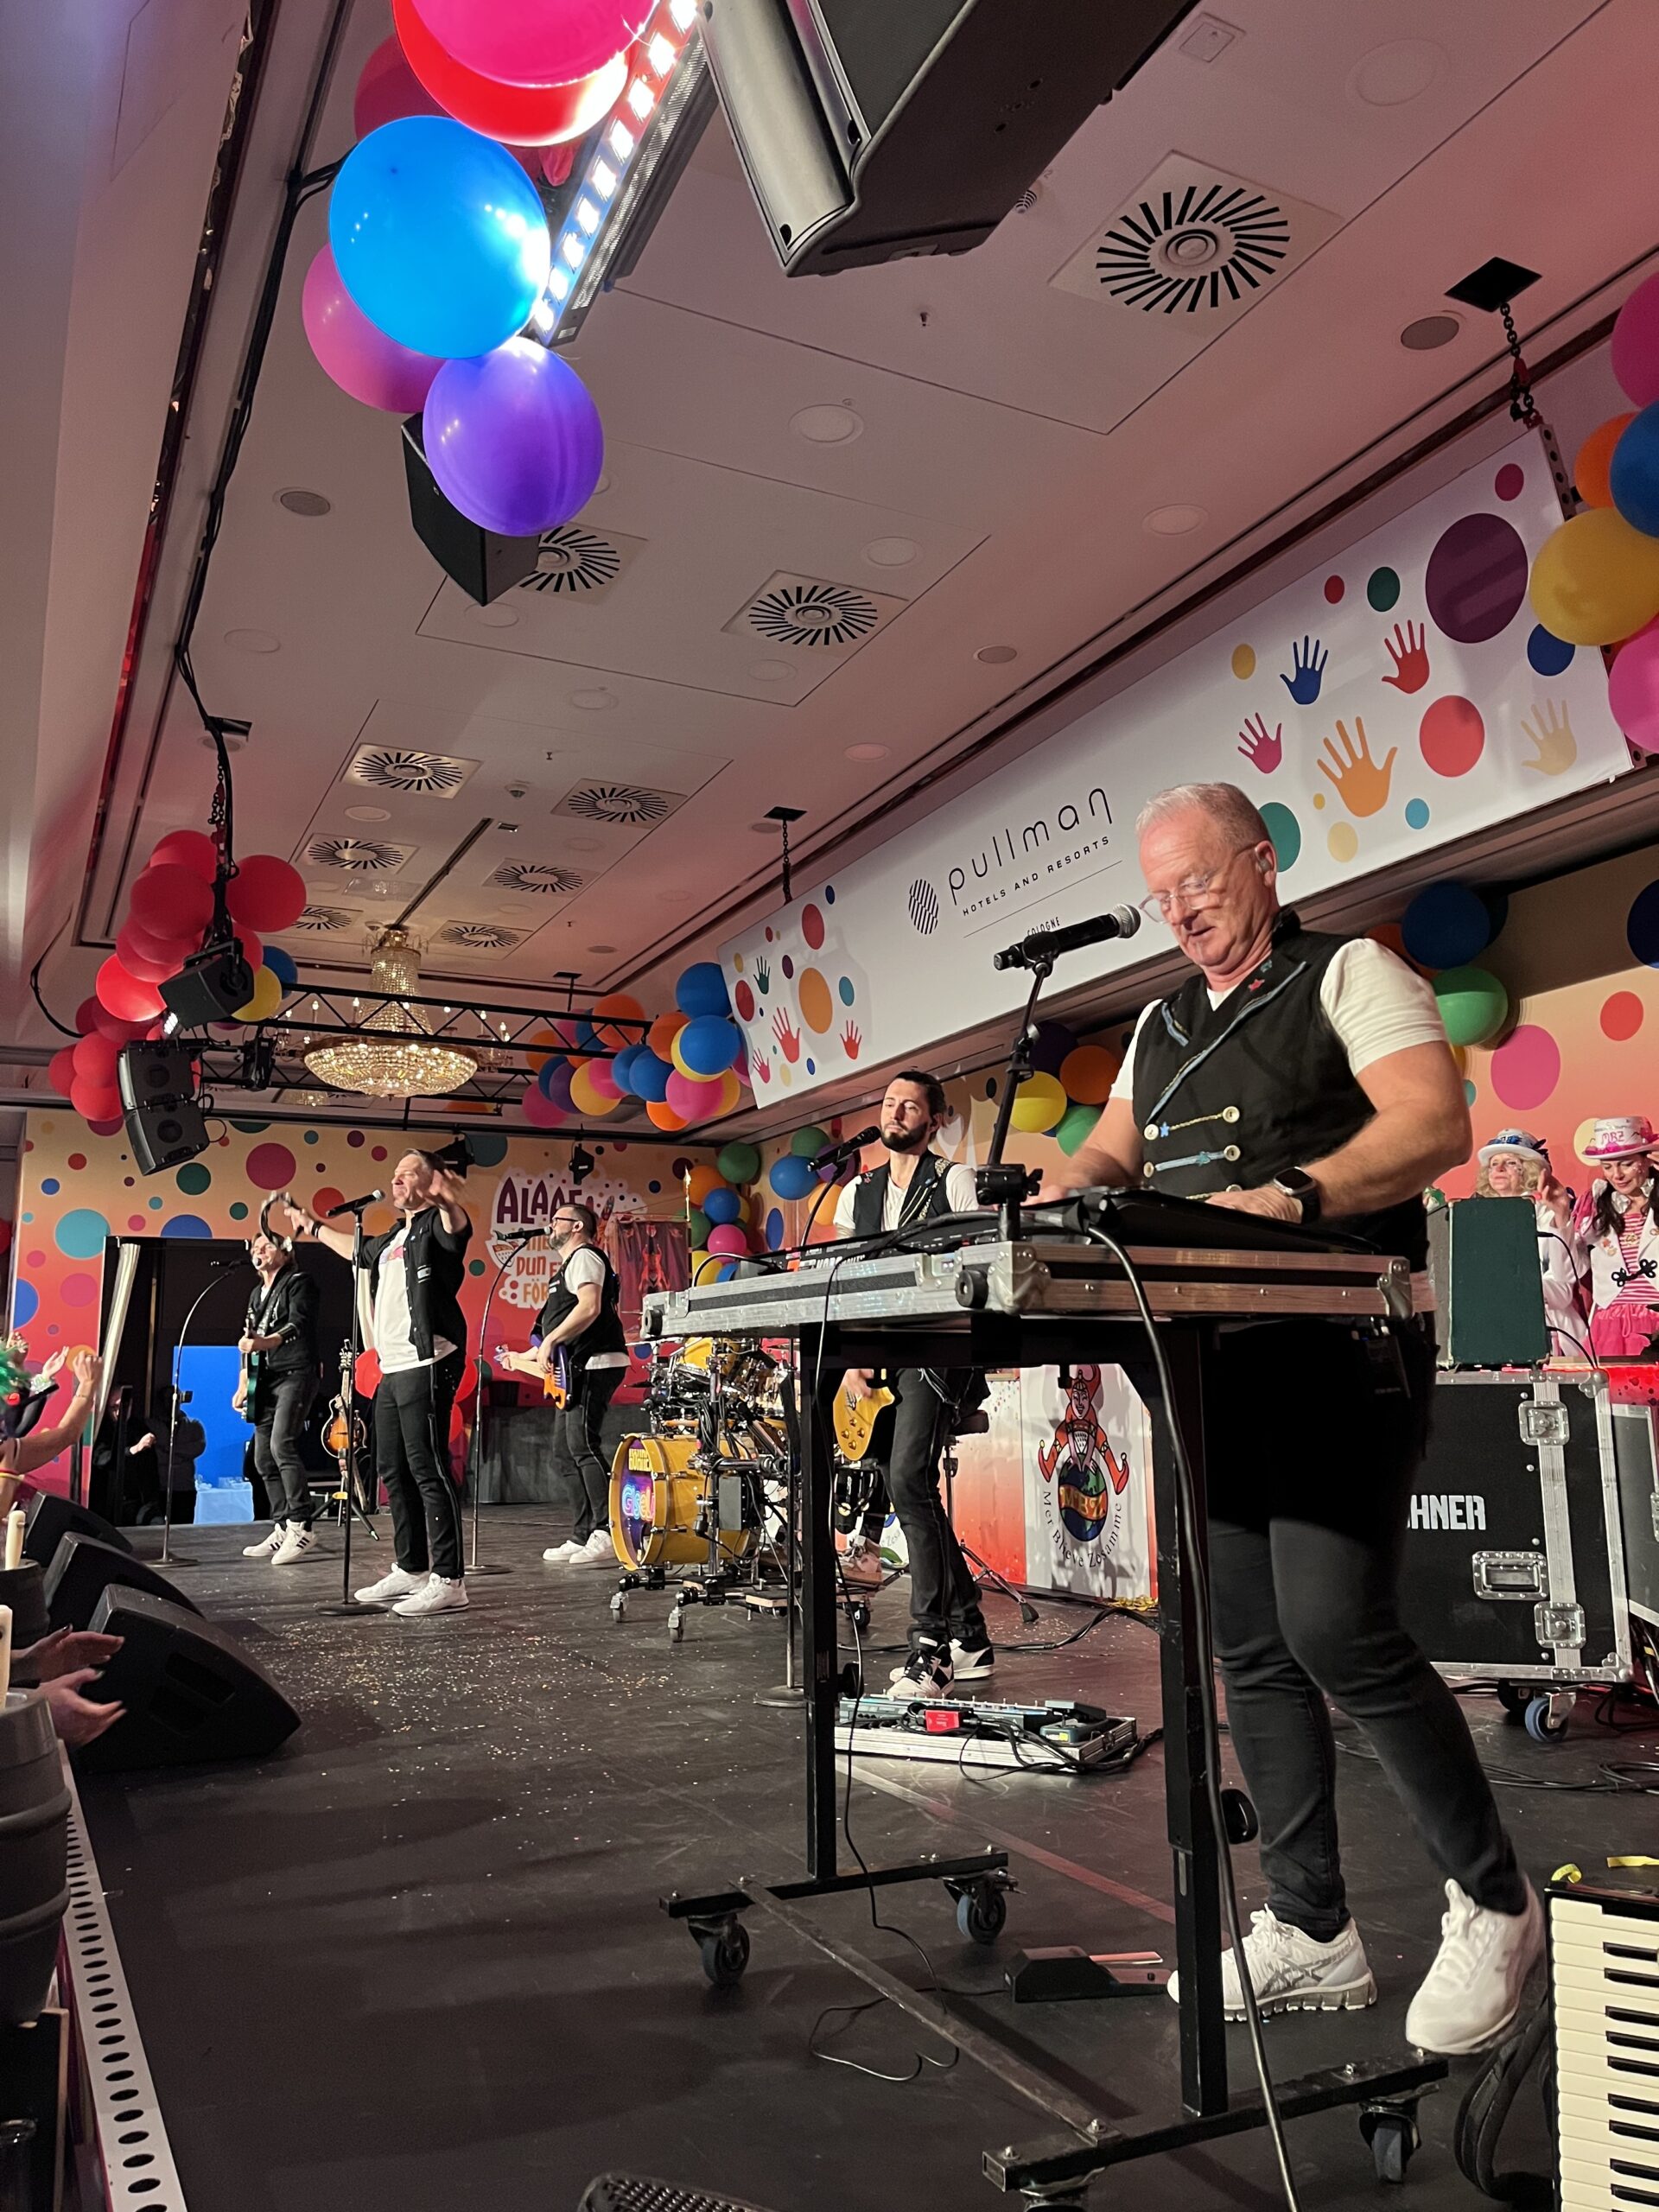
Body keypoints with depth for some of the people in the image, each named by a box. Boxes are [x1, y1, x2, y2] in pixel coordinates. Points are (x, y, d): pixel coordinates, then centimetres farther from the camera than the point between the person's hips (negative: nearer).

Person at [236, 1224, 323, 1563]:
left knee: (281, 1444, -22)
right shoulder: (257, 1294, 21)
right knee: (263, 1457, 4)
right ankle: (281, 1530, 11)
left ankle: (301, 1528, -20)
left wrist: (264, 1342, -34)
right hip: (264, 1380, 8)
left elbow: (298, 1325, -18)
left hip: (295, 1373, -8)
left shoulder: (298, 1282, -2)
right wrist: (243, 1385, 16)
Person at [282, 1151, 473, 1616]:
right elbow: (357, 1249, 44)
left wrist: (446, 1199, -52)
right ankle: (411, 1570, 23)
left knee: (428, 1469, -12)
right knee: (393, 1471, 13)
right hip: (393, 1370, 10)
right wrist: (313, 1226, 53)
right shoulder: (393, 1239, 22)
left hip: (426, 1366, -10)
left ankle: (449, 1581, -10)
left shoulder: (436, 1224, -5)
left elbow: (459, 1228, -30)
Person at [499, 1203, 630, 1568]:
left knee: (583, 1445, -17)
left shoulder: (583, 1257, -5)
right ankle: (583, 1537, 12)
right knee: (565, 1448, 9)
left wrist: (550, 1340, -23)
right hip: (574, 1370, 11)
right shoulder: (567, 1266, 27)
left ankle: (608, 1535, -20)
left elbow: (590, 1307, -23)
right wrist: (524, 1357, 30)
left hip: (594, 1366, -11)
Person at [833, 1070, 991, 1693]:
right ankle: (968, 1639, 22)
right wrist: (851, 1358, 3)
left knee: (908, 1480, -21)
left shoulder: (954, 1182, 1)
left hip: (937, 1354, -6)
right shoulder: (857, 1192, 17)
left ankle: (930, 1649, -14)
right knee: (915, 1491, 9)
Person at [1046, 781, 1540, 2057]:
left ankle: (1493, 1900, 10)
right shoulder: (1160, 1029, 20)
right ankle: (1311, 1936, 21)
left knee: (1335, 1629, -14)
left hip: (1340, 1357, -7)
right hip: (1209, 1366, 7)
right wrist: (1072, 1197, -7)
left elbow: (1437, 1124, -15)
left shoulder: (1350, 975, -1)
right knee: (1251, 1651, 8)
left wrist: (1295, 1196, -31)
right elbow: (1111, 1157, 17)